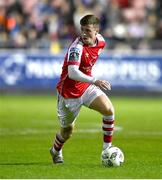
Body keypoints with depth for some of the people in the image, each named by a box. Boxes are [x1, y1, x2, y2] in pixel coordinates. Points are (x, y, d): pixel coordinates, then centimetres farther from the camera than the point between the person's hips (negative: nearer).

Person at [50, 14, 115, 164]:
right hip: (69, 91, -5)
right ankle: (56, 152, 42)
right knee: (68, 130, 10)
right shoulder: (77, 47, -29)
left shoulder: (100, 41, -6)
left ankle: (107, 148, -3)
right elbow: (72, 73, -42)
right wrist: (95, 81, -53)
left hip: (87, 87, 5)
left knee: (109, 110, -17)